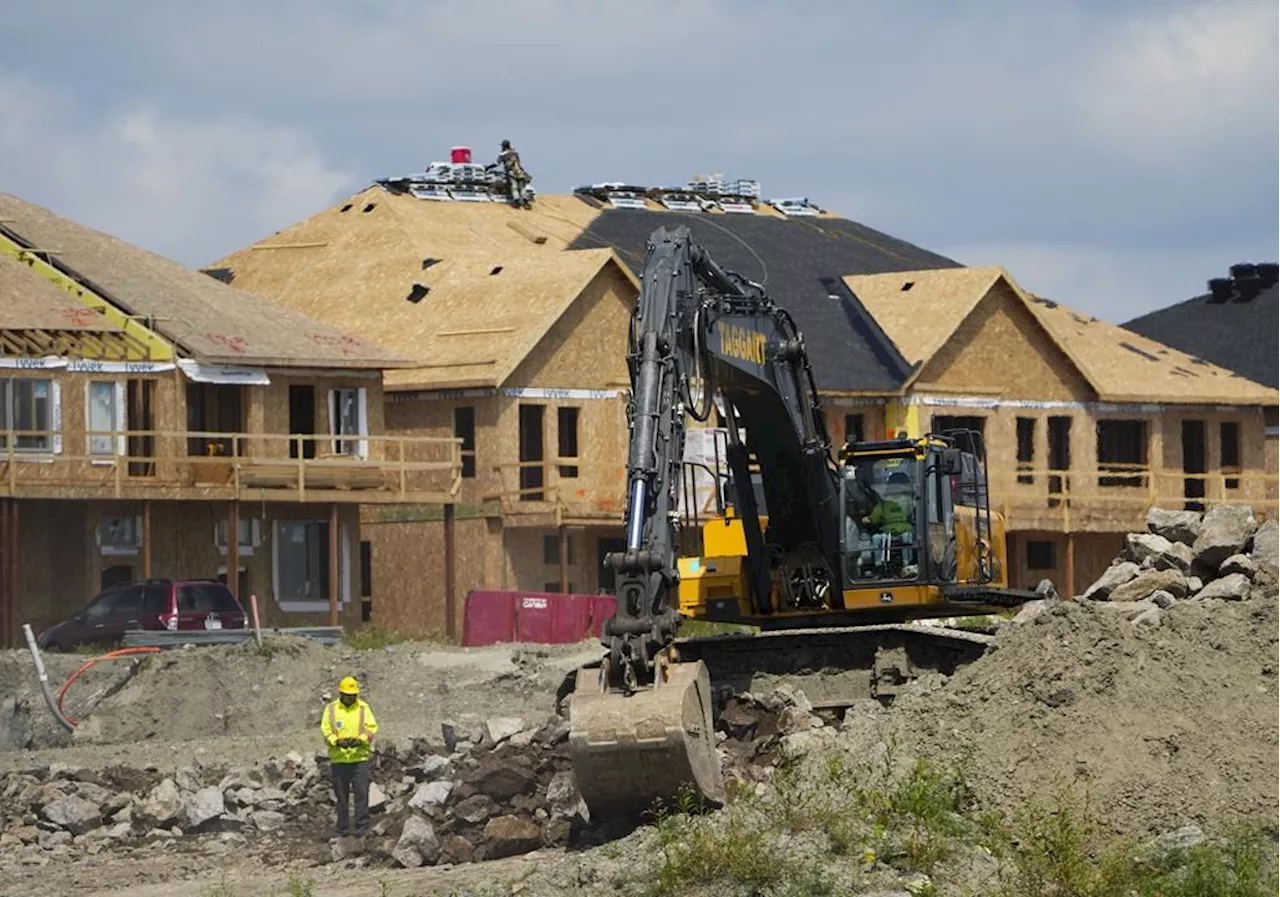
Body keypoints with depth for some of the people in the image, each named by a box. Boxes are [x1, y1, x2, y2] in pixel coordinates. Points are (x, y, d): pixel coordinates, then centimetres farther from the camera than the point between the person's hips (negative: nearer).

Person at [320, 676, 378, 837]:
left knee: (362, 793, -8)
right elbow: (326, 730, -1)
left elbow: (371, 729, -1)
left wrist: (360, 740, -20)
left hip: (360, 758, -1)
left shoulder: (363, 708, 4)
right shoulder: (331, 709, 4)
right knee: (341, 796, 6)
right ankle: (341, 830, 13)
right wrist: (337, 741, -20)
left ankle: (362, 828, -5)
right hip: (338, 759, 1)